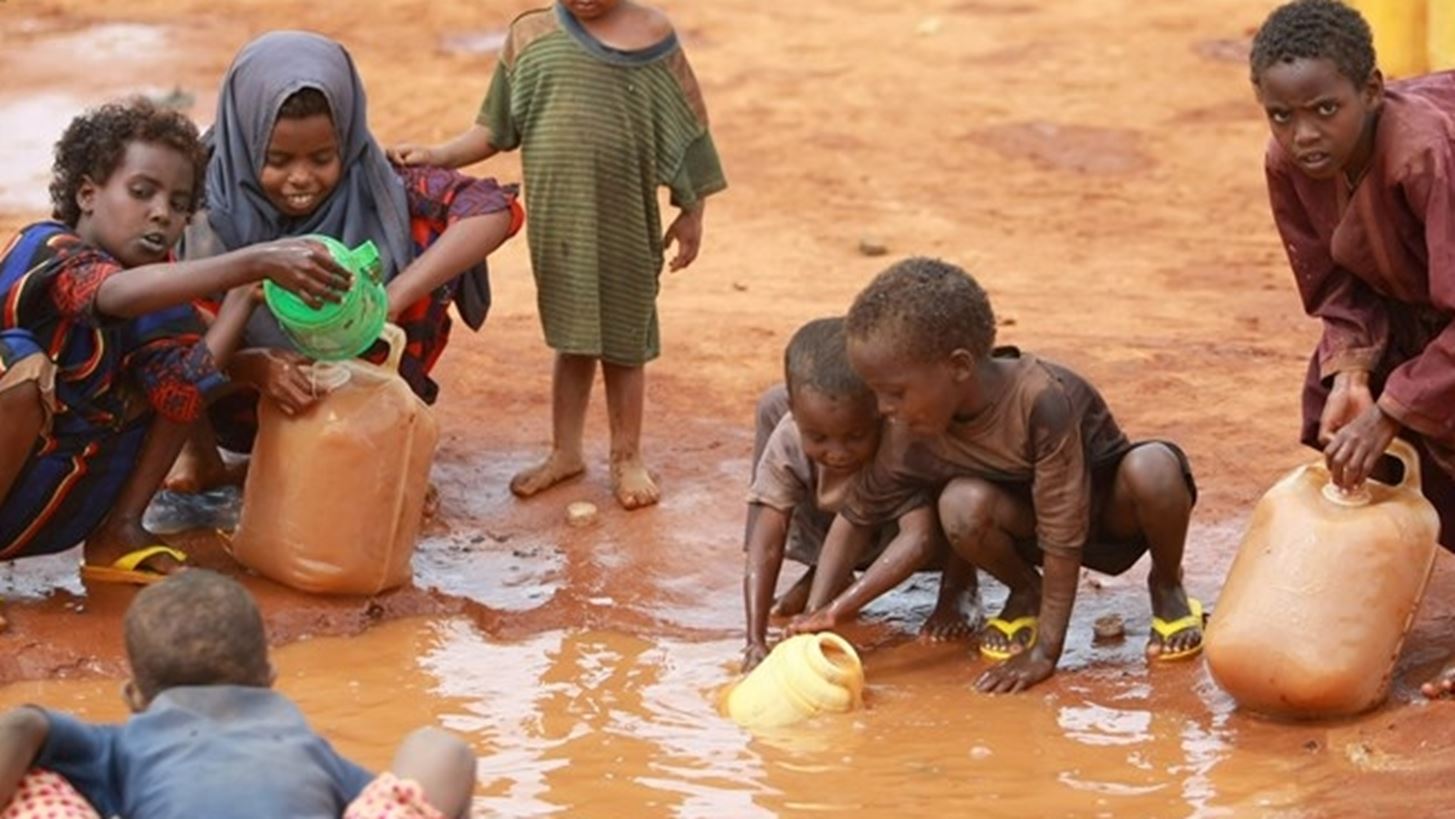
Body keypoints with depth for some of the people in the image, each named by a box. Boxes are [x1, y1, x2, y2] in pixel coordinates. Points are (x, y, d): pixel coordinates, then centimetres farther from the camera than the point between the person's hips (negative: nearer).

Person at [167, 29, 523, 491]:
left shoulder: (371, 188, -19)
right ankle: (202, 457, -4)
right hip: (246, 398, -1)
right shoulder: (210, 208, -21)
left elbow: (496, 209, -30)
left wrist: (390, 300, -40)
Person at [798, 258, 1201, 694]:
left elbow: (1062, 535, -33)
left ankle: (1167, 586, -5)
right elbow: (855, 514, -7)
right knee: (961, 506, -30)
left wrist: (1044, 652, -30)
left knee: (1152, 469, -37)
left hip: (1115, 506, -3)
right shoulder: (911, 433, -20)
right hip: (1029, 515, 3)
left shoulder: (1041, 398, -37)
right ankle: (1025, 592, 2)